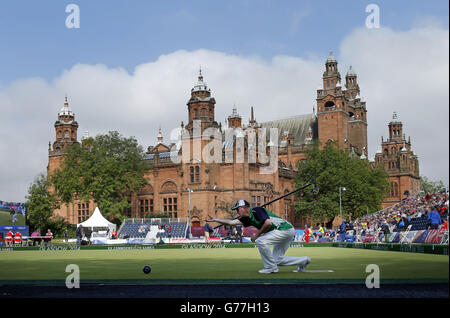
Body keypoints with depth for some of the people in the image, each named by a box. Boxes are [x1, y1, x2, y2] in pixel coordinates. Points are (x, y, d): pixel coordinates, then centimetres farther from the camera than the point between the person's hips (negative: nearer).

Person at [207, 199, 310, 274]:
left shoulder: (256, 210, -14)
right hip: (286, 233, 10)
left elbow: (268, 223, -26)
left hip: (285, 229, -10)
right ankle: (304, 260, 24)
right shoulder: (248, 218, 13)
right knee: (277, 260, 11)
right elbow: (231, 222, 15)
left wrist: (257, 234, -12)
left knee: (260, 241, -20)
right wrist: (214, 219, 16)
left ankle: (271, 267, -9)